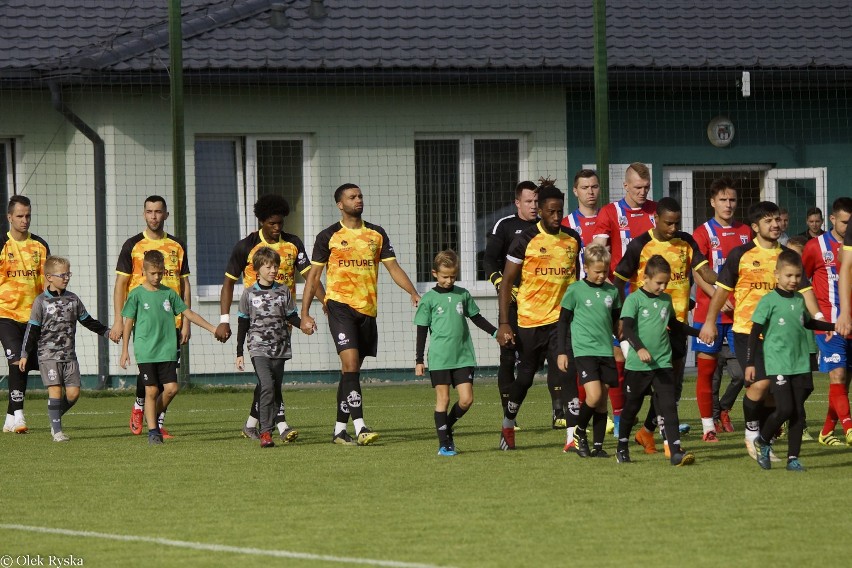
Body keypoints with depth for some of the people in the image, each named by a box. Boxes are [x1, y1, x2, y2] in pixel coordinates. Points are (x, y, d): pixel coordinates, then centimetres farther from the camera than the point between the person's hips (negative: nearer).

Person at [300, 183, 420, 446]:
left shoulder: (376, 234, 11)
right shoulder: (329, 236, 2)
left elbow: (393, 268, 10)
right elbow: (313, 276, 4)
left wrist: (413, 293, -6)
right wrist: (305, 313, -2)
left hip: (368, 308, 4)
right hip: (340, 304, -4)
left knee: (351, 370, 8)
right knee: (351, 363, -17)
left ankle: (340, 429, 15)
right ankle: (359, 428, -23)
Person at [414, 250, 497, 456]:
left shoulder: (463, 294, 9)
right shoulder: (429, 299, 1)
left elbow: (476, 318, 20)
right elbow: (422, 331, 3)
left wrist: (496, 332, 10)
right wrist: (419, 360, 0)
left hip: (463, 356, 3)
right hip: (439, 359, -3)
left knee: (466, 399, -4)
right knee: (442, 399, -3)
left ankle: (447, 428, 20)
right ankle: (444, 443, 4)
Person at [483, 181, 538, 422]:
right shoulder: (505, 226, 3)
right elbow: (489, 260, -2)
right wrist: (501, 285, -16)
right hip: (514, 300, -3)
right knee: (509, 356, -3)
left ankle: (560, 411, -2)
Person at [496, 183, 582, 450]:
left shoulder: (573, 239, 6)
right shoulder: (526, 240, -7)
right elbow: (506, 281, -5)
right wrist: (504, 324, -11)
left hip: (562, 319, 2)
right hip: (530, 320, -2)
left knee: (567, 376, -12)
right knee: (524, 378, 10)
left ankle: (573, 435, -16)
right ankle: (507, 425, 34)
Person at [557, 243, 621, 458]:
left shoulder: (612, 291, 9)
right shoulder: (575, 291, -3)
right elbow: (563, 322, 2)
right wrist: (562, 352, 0)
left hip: (606, 351, 4)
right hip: (584, 350, -4)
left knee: (602, 400, 4)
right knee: (594, 395, -17)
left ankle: (598, 446, 10)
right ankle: (579, 432, 7)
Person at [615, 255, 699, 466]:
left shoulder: (666, 300, 10)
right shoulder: (634, 300, -7)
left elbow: (675, 324, 27)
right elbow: (627, 328, -18)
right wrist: (639, 348, -32)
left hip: (663, 363, 3)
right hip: (637, 366, -3)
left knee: (669, 407, -9)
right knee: (631, 407, 11)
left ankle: (676, 452, -15)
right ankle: (622, 448, 28)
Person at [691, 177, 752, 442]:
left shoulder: (745, 232, 12)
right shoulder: (703, 233, -1)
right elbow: (698, 274, -8)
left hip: (740, 311, 4)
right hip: (709, 311, -3)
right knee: (706, 368, -1)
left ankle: (723, 410, 20)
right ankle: (708, 426, 5)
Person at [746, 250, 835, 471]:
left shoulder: (800, 300, 10)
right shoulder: (769, 301, -6)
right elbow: (755, 333, -5)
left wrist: (833, 326, 27)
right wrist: (750, 363, -8)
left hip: (801, 365, 5)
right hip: (778, 365, -5)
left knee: (798, 411, 2)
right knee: (785, 409, -14)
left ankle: (793, 458, 9)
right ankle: (763, 441, 11)